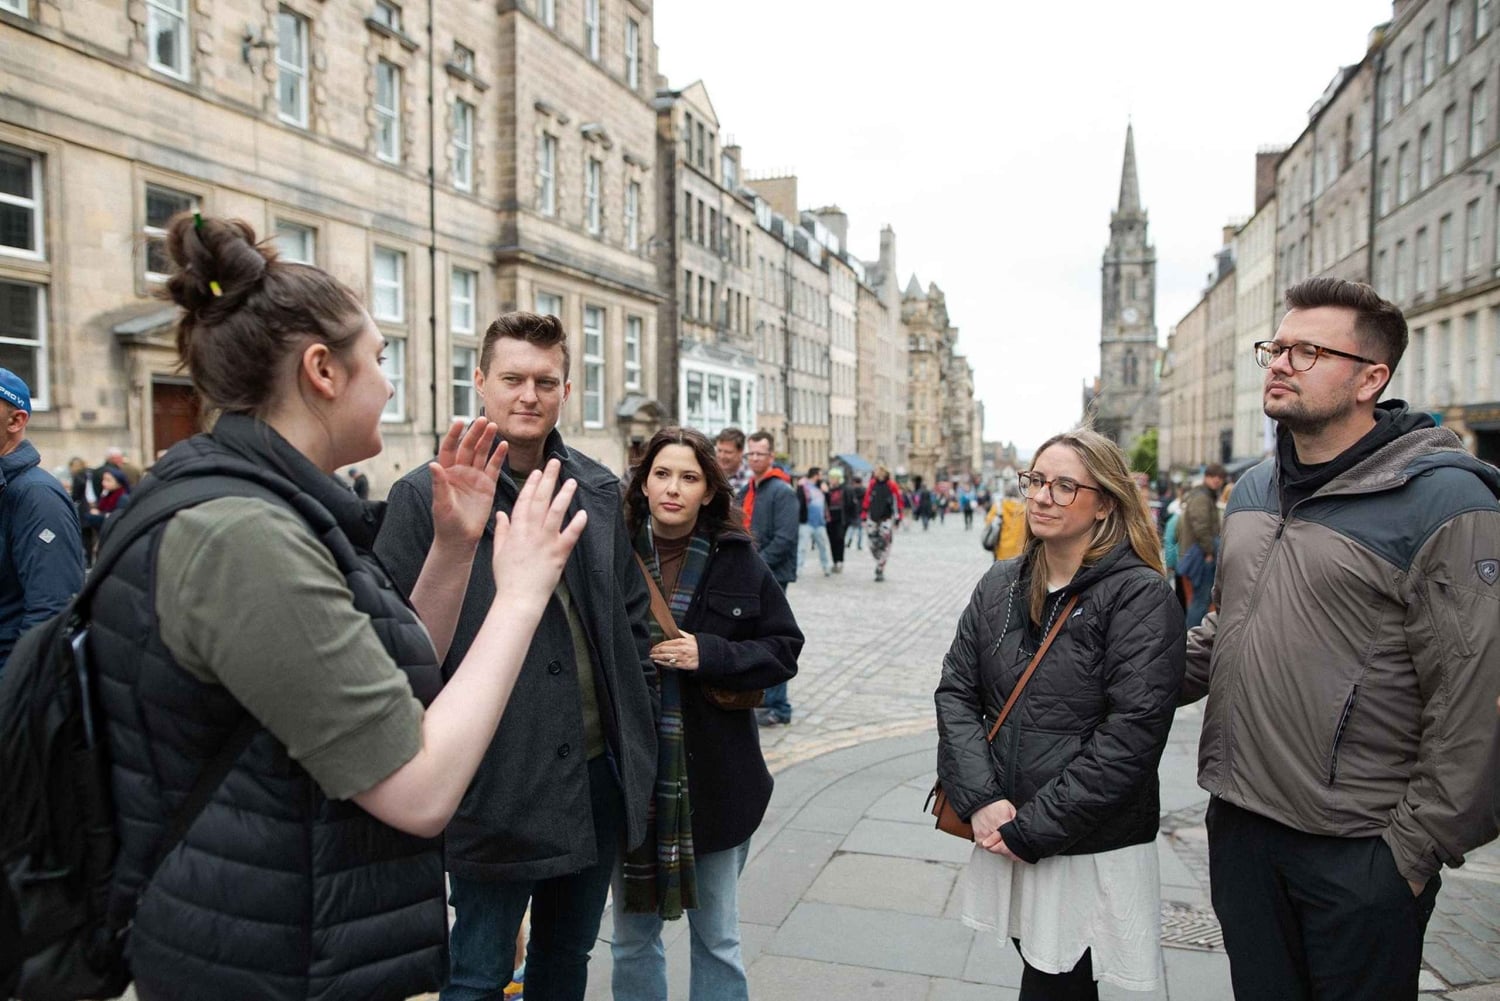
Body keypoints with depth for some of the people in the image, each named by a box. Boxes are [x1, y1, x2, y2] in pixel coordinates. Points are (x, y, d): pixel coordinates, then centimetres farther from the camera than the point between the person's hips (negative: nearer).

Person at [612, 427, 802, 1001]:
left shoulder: (738, 561, -3)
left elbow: (784, 649, -2)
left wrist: (710, 655, -15)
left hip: (713, 775, 0)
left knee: (717, 940, 16)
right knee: (633, 937, 17)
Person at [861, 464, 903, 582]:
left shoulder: (892, 486, -5)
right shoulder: (872, 484, 6)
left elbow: (897, 503, -2)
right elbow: (866, 501, 11)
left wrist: (897, 519, -4)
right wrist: (864, 517, 10)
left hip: (886, 519, -4)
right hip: (872, 519, 4)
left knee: (883, 545, -8)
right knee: (873, 545, 4)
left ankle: (880, 570, -1)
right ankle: (880, 562, 29)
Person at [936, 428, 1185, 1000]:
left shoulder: (1141, 595, -13)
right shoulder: (1000, 586, 4)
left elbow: (1132, 733, -19)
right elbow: (956, 692, 3)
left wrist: (1033, 828, -17)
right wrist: (981, 800, -11)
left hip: (1093, 852, -5)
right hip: (1008, 842, 5)